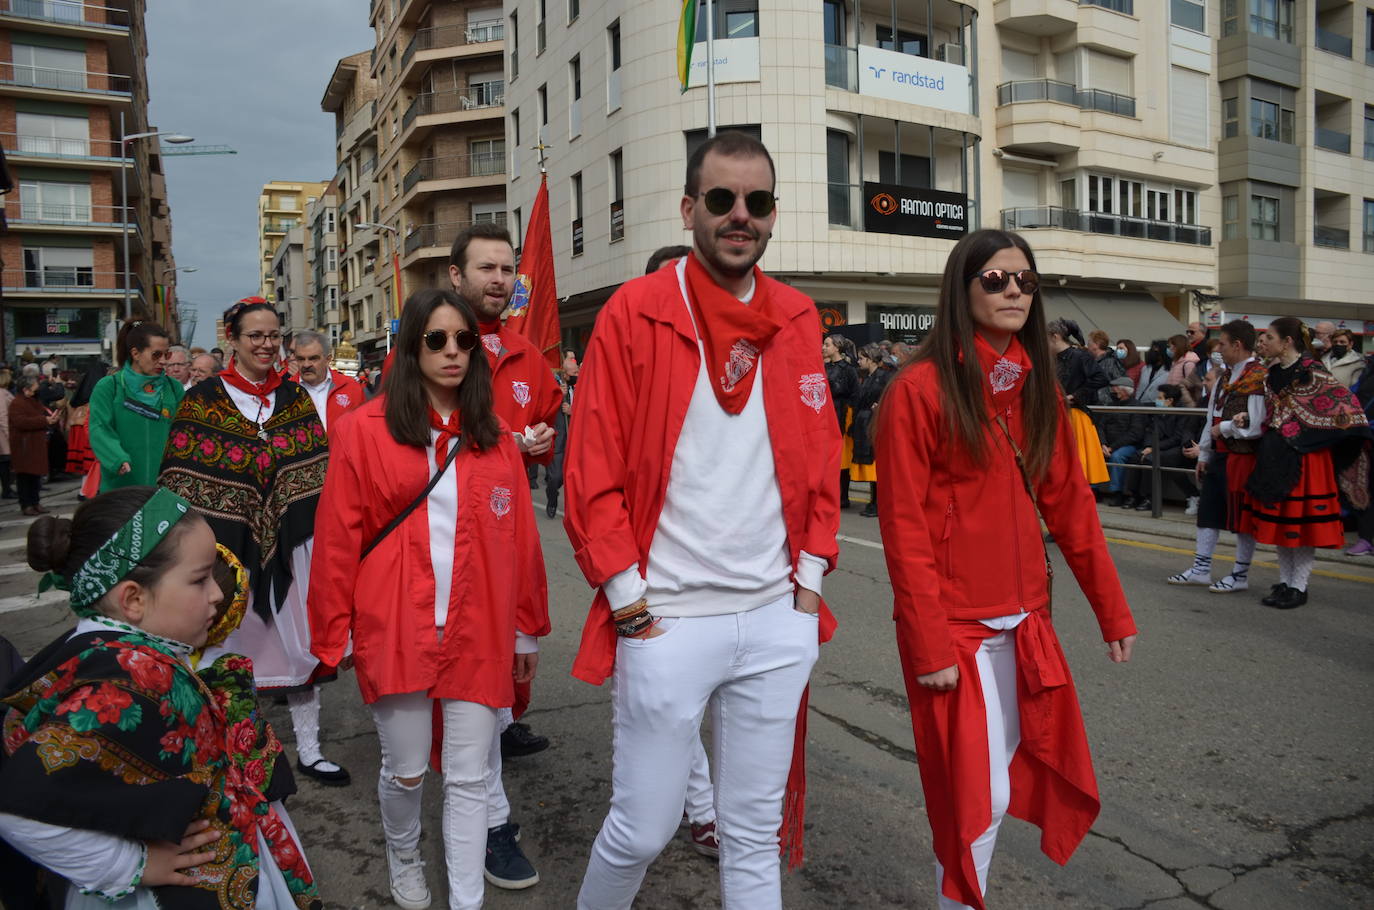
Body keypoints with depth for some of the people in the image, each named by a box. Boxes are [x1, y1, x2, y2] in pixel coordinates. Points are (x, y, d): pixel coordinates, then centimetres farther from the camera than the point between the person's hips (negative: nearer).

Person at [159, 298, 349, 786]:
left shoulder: (294, 395, 7)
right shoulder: (202, 400, -2)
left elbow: (318, 468, 8)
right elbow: (182, 481, -2)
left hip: (291, 540, 2)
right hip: (231, 542, -2)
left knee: (301, 643, 6)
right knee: (236, 645, 7)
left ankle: (308, 750, 18)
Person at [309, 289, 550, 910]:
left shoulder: (495, 438, 5)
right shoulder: (364, 430, -3)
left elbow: (520, 539, 7)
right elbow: (337, 539, -3)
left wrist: (527, 627, 8)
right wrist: (333, 632, -1)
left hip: (479, 634, 2)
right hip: (395, 632, -2)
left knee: (469, 779, 7)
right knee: (406, 771, 12)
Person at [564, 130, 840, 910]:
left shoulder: (798, 319, 6)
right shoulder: (633, 313, -6)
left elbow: (822, 458, 11)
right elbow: (594, 469, -7)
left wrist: (810, 578, 4)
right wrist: (628, 599, -8)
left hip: (778, 619, 4)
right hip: (666, 621, -3)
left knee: (756, 836, 15)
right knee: (643, 831, 9)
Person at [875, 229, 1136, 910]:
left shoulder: (1036, 387, 8)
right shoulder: (920, 388, -12)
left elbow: (1069, 504, 10)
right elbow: (905, 529, -14)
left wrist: (1113, 611, 8)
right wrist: (930, 646, -17)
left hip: (1026, 623, 7)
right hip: (956, 628, -6)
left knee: (1013, 772, 16)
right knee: (977, 796, 2)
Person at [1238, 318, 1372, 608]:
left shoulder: (1311, 372, -12)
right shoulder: (1273, 372, 10)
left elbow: (1345, 402, -14)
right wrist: (1247, 417, 2)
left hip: (1305, 455, -7)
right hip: (1276, 454, 8)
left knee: (1302, 521, 0)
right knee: (1279, 519, 12)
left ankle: (1299, 587, 8)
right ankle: (1284, 581, 22)